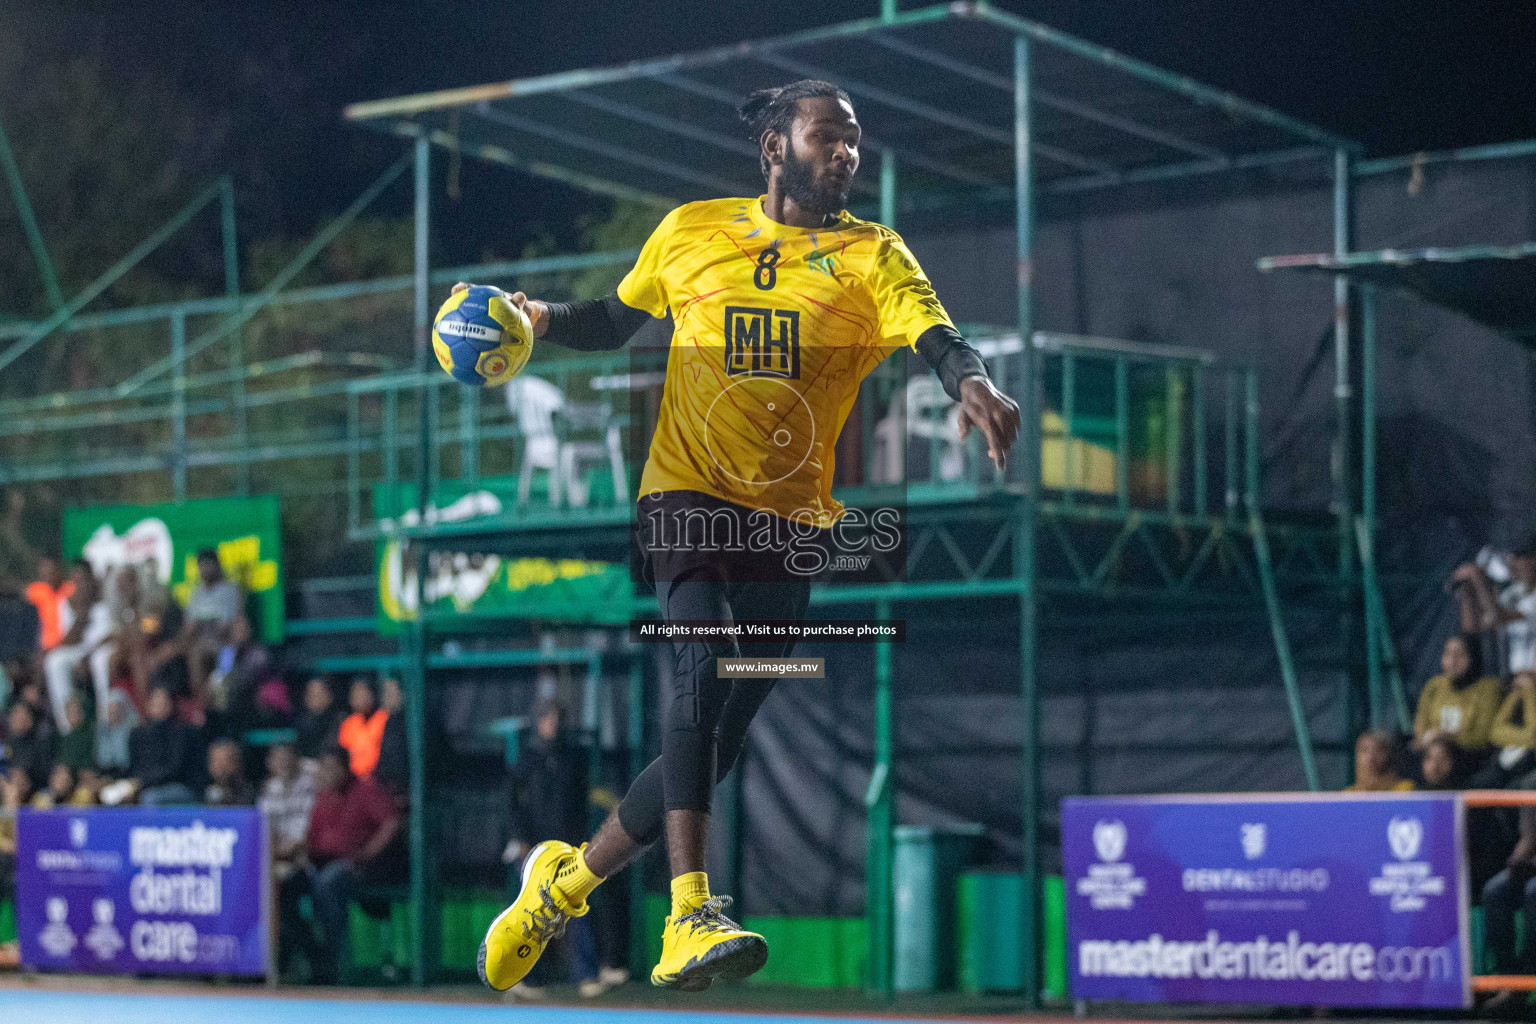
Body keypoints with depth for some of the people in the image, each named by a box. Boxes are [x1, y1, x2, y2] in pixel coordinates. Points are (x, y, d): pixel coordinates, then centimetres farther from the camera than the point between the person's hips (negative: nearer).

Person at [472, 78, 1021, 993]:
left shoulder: (873, 256, 3)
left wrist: (974, 382, -38)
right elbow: (616, 320, 23)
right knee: (706, 663, -28)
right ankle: (690, 919, -34)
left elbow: (938, 337, -15)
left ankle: (569, 880, 25)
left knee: (717, 741, 3)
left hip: (792, 521, 2)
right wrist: (539, 318, 3)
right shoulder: (691, 231, 7)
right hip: (688, 496, -2)